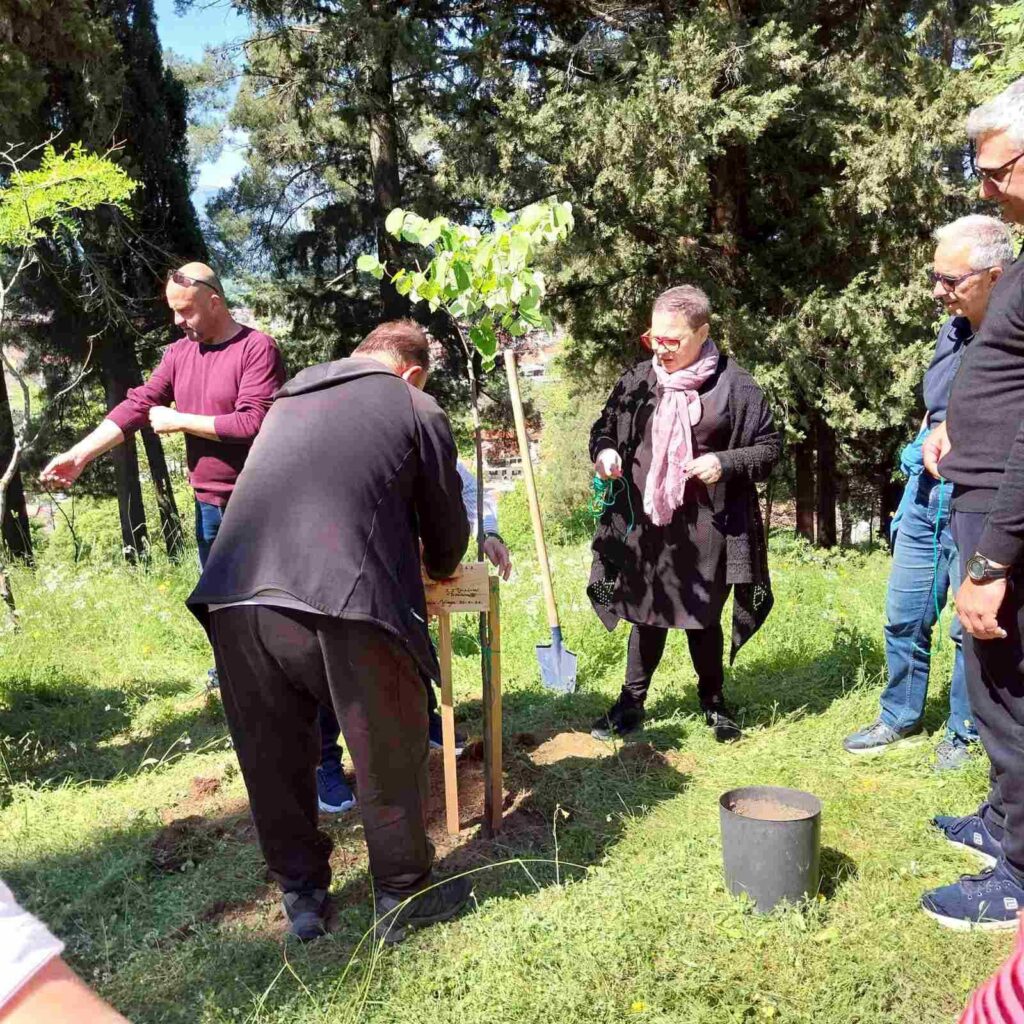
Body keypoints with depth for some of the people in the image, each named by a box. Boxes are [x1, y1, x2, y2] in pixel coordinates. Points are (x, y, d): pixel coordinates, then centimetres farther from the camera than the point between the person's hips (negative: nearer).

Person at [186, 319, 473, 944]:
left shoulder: (290, 397, 26)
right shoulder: (417, 410, 11)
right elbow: (447, 523, 16)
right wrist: (440, 569, 41)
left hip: (236, 598, 5)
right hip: (344, 605, -5)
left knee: (274, 759, 21)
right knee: (389, 756, 15)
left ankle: (301, 896, 37)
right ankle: (403, 897, 32)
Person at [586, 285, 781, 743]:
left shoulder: (734, 385, -6)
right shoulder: (637, 379, 2)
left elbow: (769, 447, 0)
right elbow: (604, 427, 13)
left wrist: (725, 463, -17)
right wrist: (603, 451, -9)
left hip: (707, 526, -2)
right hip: (643, 522, 2)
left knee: (703, 617, 11)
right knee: (645, 613, 12)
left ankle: (713, 701, 33)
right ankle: (631, 703, 27)